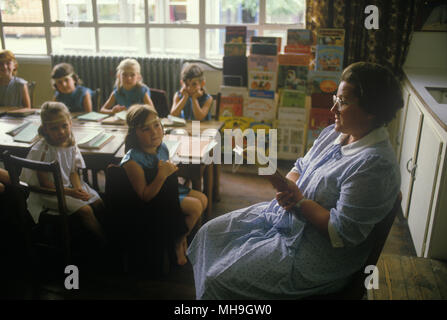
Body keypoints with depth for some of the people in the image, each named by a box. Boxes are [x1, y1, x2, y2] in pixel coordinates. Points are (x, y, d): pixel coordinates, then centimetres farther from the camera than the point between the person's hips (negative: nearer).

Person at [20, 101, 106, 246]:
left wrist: (78, 188, -16)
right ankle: (103, 241, -4)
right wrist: (70, 192, -24)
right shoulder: (41, 151, -22)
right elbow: (44, 183, -19)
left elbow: (73, 171, 4)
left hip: (69, 185, 7)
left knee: (98, 203, -7)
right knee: (85, 210, -21)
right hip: (50, 193, -7)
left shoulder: (71, 145, -3)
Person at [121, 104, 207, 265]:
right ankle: (178, 243, 9)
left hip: (168, 190, 8)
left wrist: (171, 169, -9)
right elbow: (145, 196, -28)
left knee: (203, 199, 8)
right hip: (152, 199, -8)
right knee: (195, 207, -15)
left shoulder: (162, 147, -7)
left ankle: (180, 235, 25)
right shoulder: (132, 161, -31)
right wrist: (162, 175, -37)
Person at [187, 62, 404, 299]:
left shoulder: (375, 165, -27)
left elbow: (342, 233, -27)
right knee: (210, 232, 8)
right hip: (285, 215, 9)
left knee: (220, 280, -12)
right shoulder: (333, 133, 2)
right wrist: (288, 187, -10)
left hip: (315, 251, -9)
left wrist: (299, 200, -19)